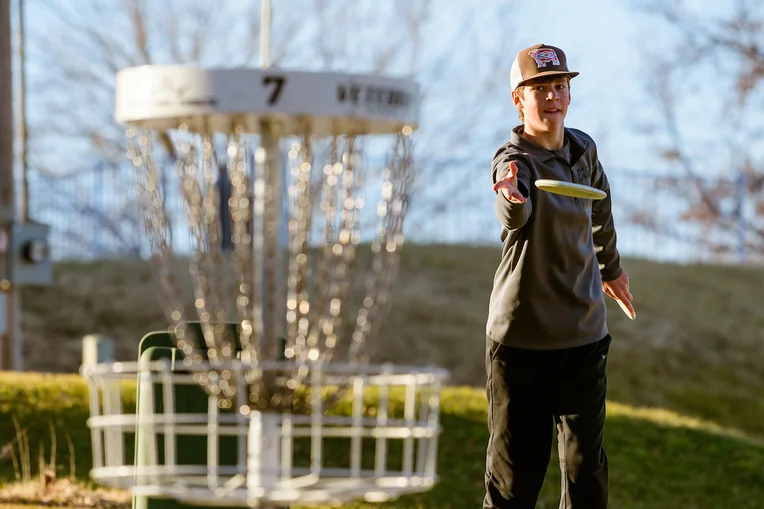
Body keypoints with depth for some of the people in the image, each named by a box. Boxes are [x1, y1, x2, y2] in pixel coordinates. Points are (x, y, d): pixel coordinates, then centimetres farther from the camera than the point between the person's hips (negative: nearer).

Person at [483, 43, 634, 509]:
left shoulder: (584, 149, 4)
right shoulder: (513, 159, -14)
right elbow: (516, 220, -37)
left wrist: (611, 267, 37)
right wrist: (512, 200, -59)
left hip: (585, 335, 5)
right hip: (522, 337, -5)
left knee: (587, 470, 7)